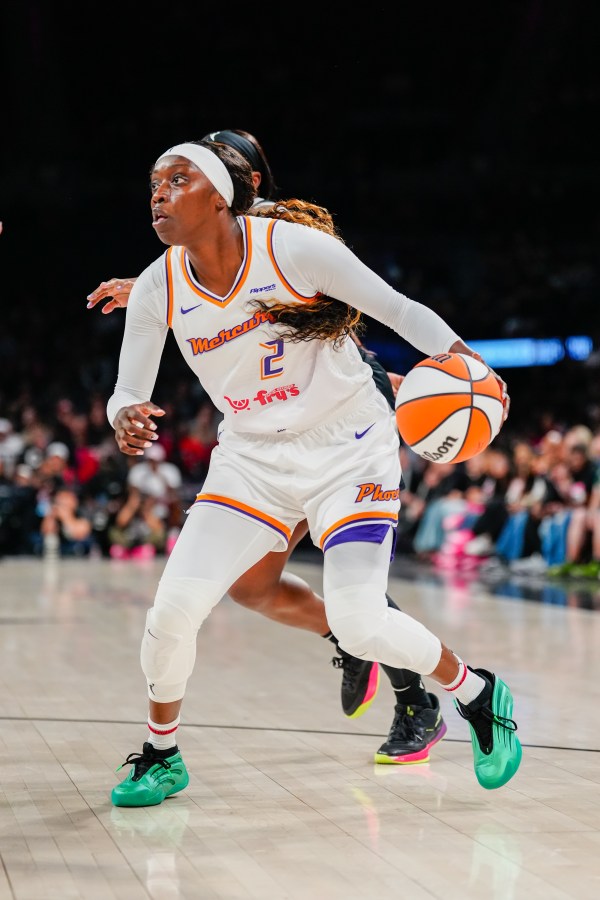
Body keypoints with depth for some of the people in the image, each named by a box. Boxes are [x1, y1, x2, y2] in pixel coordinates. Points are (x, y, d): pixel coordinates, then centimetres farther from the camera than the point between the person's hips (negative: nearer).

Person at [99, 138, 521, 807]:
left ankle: (478, 696, 14)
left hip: (350, 448, -4)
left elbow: (399, 310, -12)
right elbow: (128, 394, 1)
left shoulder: (294, 246, -20)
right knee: (173, 609, -10)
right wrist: (125, 420, -23)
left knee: (361, 625, -17)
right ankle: (161, 756, 16)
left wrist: (456, 354, -31)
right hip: (252, 457, 4)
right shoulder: (157, 289, -8)